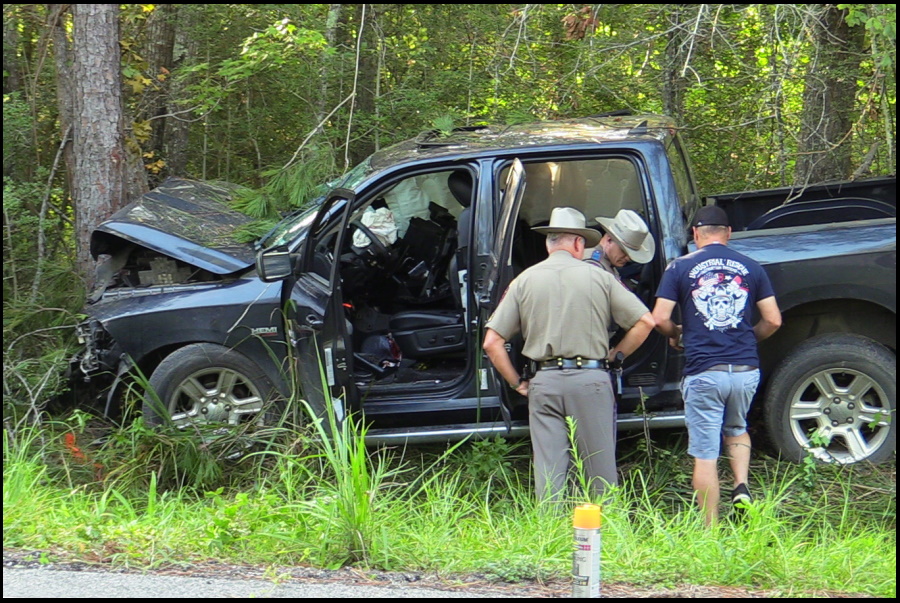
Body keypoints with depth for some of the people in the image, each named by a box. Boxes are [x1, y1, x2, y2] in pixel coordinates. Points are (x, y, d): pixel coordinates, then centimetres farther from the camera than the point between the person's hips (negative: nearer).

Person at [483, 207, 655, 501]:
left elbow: (492, 342, 2)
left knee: (548, 471, 4)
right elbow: (645, 321, 0)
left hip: (544, 382, 1)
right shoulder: (598, 277, 3)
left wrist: (517, 383, 10)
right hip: (590, 378, -1)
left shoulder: (524, 281, 6)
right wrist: (614, 355, 12)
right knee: (601, 469, 6)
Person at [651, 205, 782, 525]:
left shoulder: (681, 267, 0)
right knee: (736, 429, 29)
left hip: (703, 372, -3)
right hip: (746, 370, 3)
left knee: (705, 454, 4)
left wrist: (676, 334, 16)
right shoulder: (750, 268, 6)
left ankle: (711, 531, 5)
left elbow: (660, 319, -6)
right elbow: (773, 320, 6)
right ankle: (742, 487, 7)